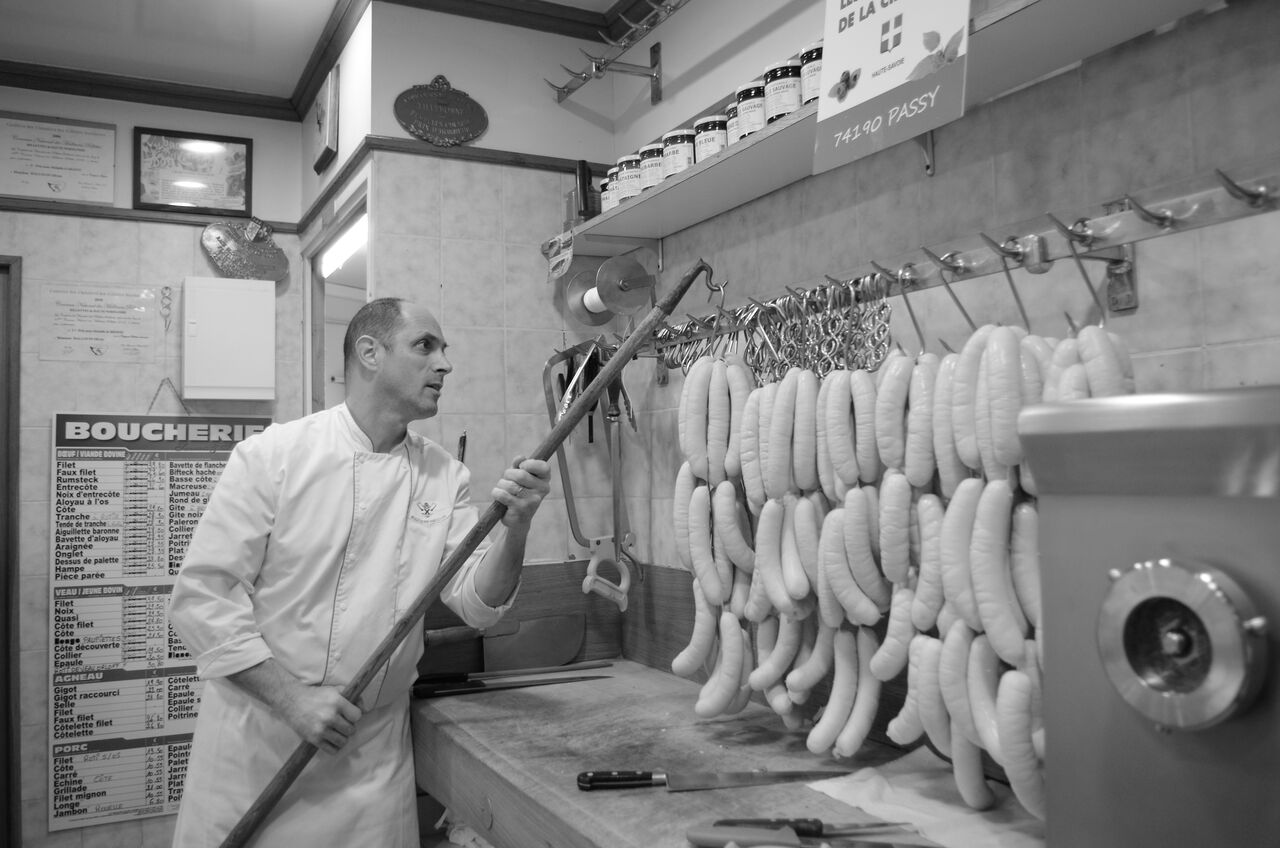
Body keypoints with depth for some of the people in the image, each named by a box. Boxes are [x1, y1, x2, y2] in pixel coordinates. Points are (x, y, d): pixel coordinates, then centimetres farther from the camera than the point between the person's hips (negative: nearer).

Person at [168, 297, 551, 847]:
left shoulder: (445, 478, 1)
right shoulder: (273, 455, -11)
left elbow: (478, 604, -3)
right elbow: (202, 596, -11)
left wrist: (516, 527, -21)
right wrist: (292, 697, -18)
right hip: (257, 736, -3)